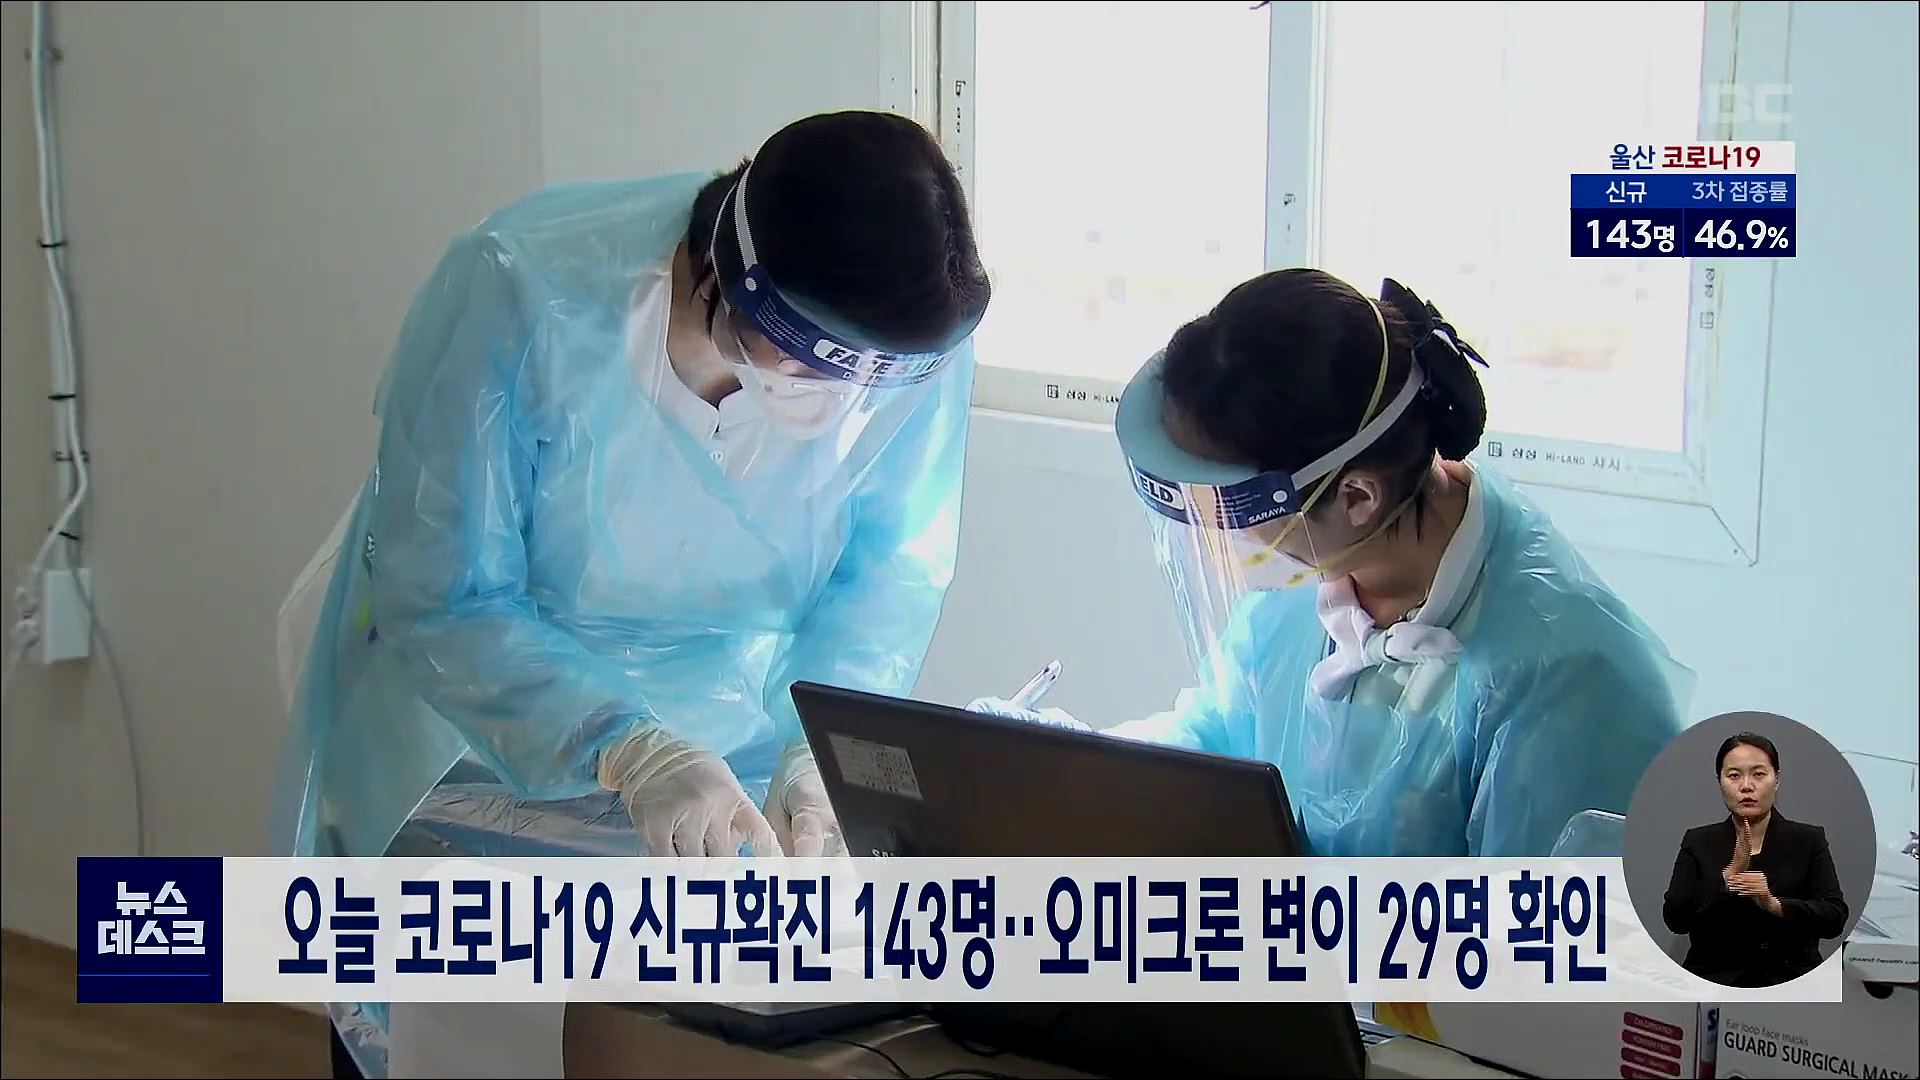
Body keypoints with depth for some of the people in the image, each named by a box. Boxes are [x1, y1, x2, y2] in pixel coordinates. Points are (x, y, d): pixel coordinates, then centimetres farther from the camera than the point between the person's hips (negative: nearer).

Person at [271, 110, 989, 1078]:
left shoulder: (917, 338, -18)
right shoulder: (518, 292, -27)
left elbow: (892, 571, -7)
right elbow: (439, 603, -24)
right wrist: (629, 750, -39)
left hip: (739, 742, 3)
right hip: (485, 745, -3)